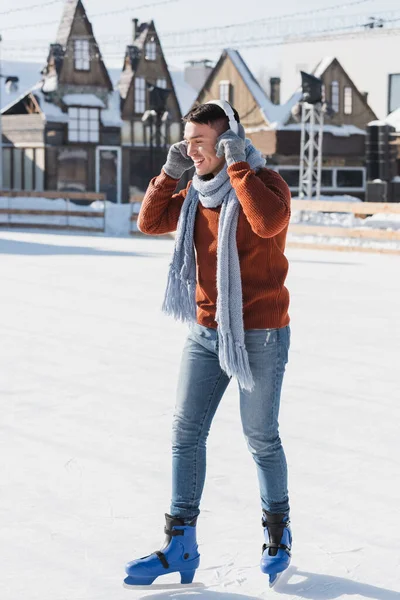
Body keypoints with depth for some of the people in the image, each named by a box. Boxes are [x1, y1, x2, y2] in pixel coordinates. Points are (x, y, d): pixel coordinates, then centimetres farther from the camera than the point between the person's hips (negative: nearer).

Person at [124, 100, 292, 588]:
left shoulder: (264, 182, -11)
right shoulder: (196, 193, 8)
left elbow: (268, 222, -32)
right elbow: (149, 222, 7)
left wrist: (237, 165, -25)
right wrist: (169, 173, -3)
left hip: (259, 334, -6)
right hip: (205, 332, 6)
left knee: (261, 439, 5)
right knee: (187, 433, 2)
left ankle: (278, 530, 26)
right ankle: (180, 545, 7)